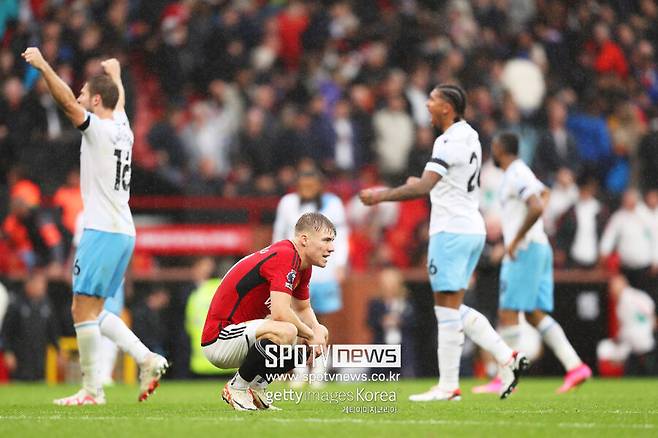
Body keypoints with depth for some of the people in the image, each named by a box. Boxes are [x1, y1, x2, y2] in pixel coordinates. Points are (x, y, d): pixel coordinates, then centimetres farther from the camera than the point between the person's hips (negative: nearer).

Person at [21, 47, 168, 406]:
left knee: (83, 309, -7)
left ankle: (92, 389, -8)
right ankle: (146, 359, 4)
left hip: (103, 231, -9)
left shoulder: (99, 129, -9)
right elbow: (118, 96, 36)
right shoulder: (121, 127, 14)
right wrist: (114, 73, 55)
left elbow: (67, 102, -23)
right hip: (123, 232, 9)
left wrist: (43, 65, -24)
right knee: (92, 310, 13)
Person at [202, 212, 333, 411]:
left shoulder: (303, 265, 9)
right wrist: (310, 334, -16)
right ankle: (236, 388, -14)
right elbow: (280, 313, -32)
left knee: (320, 334, 11)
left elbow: (303, 308, 21)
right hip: (219, 340, -11)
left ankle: (256, 386, 11)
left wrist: (317, 330, -1)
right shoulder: (284, 257, -22)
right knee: (286, 331, -35)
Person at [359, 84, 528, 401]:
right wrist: (423, 185, 24)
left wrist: (382, 196, -20)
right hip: (473, 229, 9)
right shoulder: (470, 136, 13)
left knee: (448, 309, -5)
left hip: (451, 230, -9)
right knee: (454, 309, 14)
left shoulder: (450, 142, -16)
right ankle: (508, 357, 8)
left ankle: (448, 386, -3)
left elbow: (424, 186, -25)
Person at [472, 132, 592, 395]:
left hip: (524, 250, -10)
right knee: (536, 315, 6)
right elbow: (544, 194, 41)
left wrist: (516, 240, -20)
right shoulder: (522, 172, 20)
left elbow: (537, 208, -26)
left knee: (508, 313, -8)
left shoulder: (516, 175, -12)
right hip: (540, 248, 10)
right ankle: (575, 366, -4)